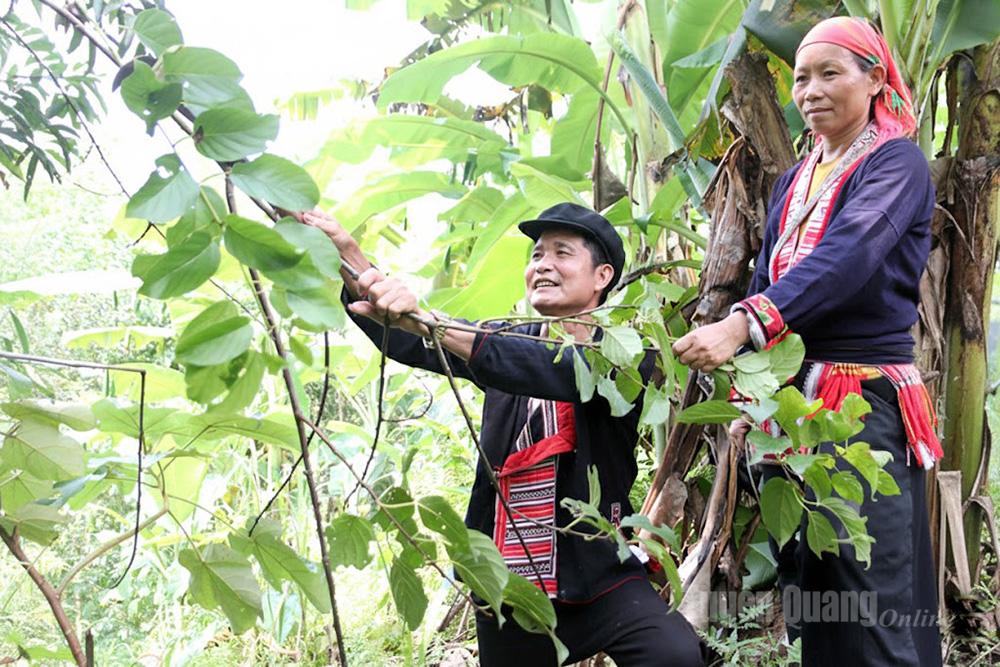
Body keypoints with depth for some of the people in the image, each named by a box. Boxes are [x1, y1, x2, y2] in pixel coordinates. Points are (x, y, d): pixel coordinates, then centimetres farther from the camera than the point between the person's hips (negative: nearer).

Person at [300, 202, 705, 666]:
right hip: (506, 588, 5)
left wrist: (427, 321, -39)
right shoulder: (509, 344, 11)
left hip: (597, 577, -4)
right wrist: (343, 250, -18)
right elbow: (408, 345, -2)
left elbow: (561, 371, -27)